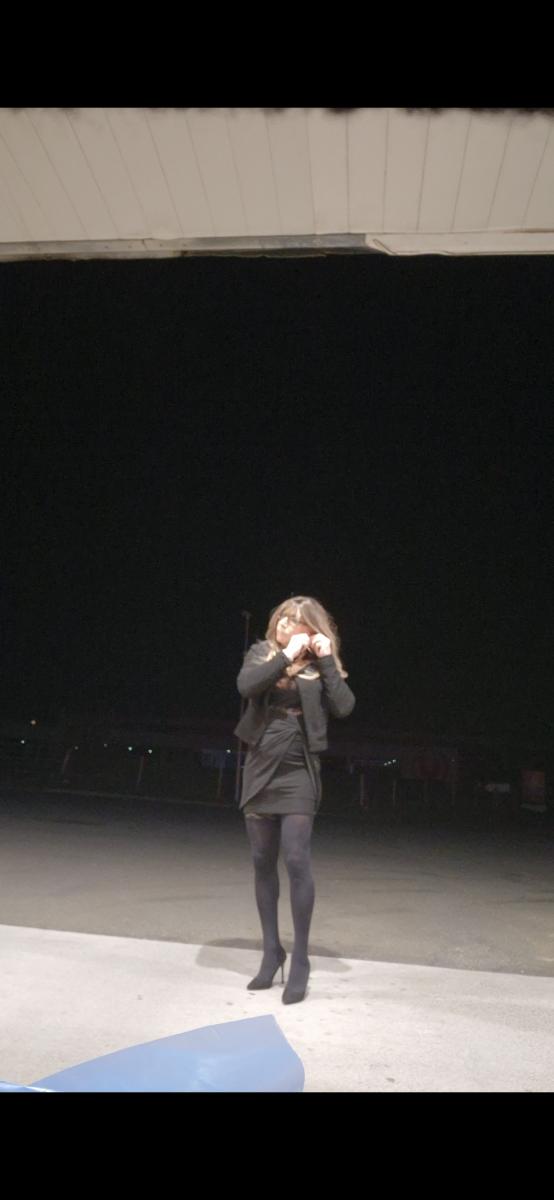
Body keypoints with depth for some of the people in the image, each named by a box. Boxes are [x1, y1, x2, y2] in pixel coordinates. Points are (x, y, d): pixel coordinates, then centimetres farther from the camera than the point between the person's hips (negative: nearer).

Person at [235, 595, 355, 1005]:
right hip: (260, 768, 3)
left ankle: (301, 959, 4)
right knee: (263, 863, 10)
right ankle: (272, 951, 23)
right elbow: (246, 686, -14)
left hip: (298, 772, -3)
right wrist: (286, 656, -15)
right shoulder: (262, 653, 6)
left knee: (297, 861, -9)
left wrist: (326, 660, -13)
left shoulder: (319, 665, 1)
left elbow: (344, 707, -12)